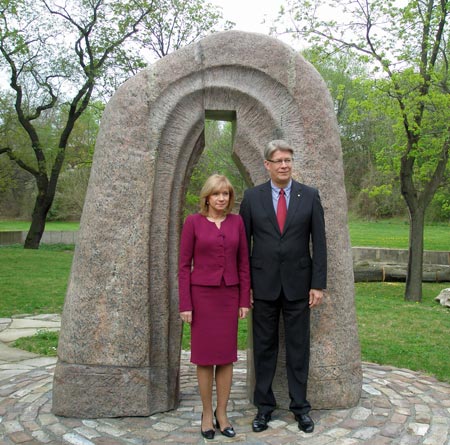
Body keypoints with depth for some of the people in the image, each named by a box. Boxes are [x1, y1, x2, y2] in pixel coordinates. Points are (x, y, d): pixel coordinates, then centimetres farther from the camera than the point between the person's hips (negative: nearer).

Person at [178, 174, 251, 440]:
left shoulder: (237, 222, 4)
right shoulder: (193, 222, -5)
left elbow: (243, 263, 6)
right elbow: (184, 265, -4)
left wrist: (245, 300, 2)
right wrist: (185, 304, -8)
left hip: (229, 295, 3)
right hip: (202, 295, -3)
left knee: (226, 355, 7)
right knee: (205, 356, 4)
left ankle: (222, 414, 21)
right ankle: (207, 413, 21)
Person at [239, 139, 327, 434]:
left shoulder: (310, 196, 1)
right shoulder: (252, 197, 1)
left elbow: (319, 242, 0)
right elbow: (243, 243, 3)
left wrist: (318, 284, -5)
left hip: (298, 284, 0)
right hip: (264, 285, 0)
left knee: (298, 347, 8)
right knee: (264, 347, 9)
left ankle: (300, 407, 23)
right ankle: (264, 406, 23)